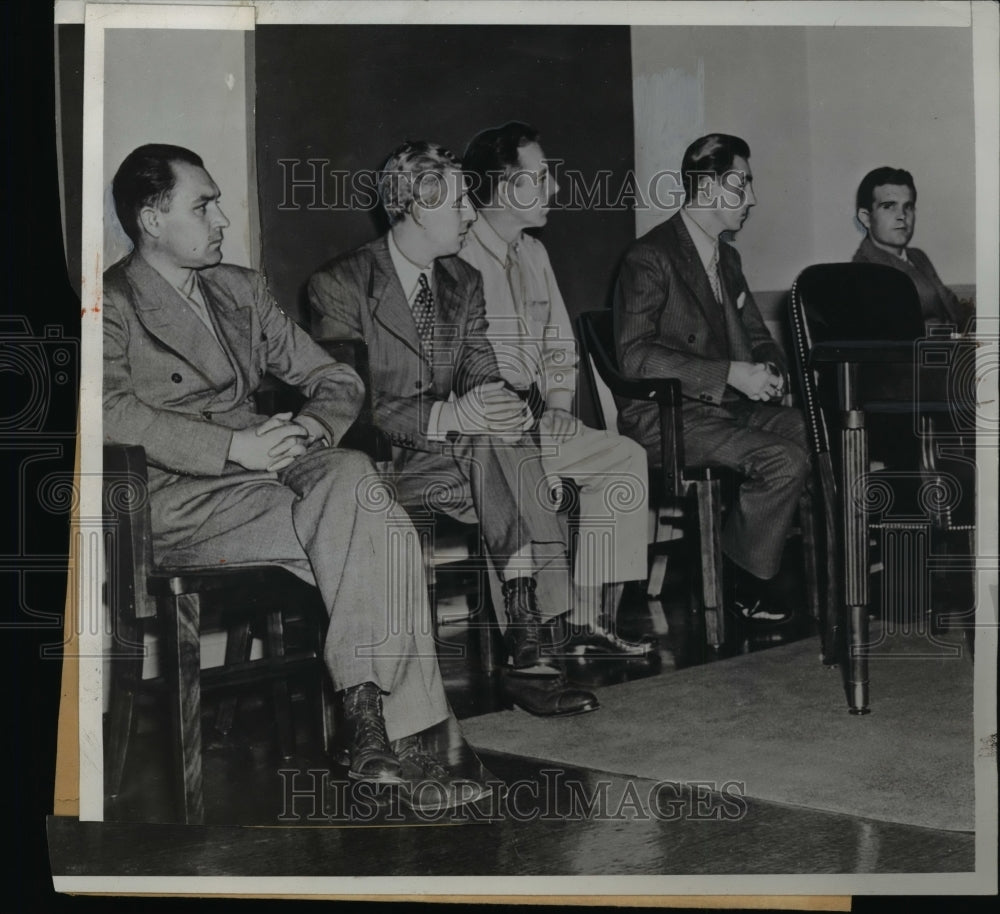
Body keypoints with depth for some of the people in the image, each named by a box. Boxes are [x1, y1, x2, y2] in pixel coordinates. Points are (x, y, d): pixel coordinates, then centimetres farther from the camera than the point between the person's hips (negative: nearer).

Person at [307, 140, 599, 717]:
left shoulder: (464, 281, 14)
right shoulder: (341, 284, -7)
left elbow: (481, 371, 9)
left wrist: (501, 401, -18)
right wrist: (445, 416, -28)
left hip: (460, 450, 5)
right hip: (385, 460, -5)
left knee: (503, 433, -28)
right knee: (495, 453, -29)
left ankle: (530, 649, -34)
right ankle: (530, 649, -27)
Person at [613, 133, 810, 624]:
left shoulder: (727, 257, 17)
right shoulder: (650, 257, -12)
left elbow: (755, 335, 24)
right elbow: (635, 354, -22)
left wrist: (769, 370, -2)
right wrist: (731, 375, -25)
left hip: (726, 403, 9)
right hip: (664, 416, -8)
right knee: (785, 460, -24)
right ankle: (744, 583, -6)